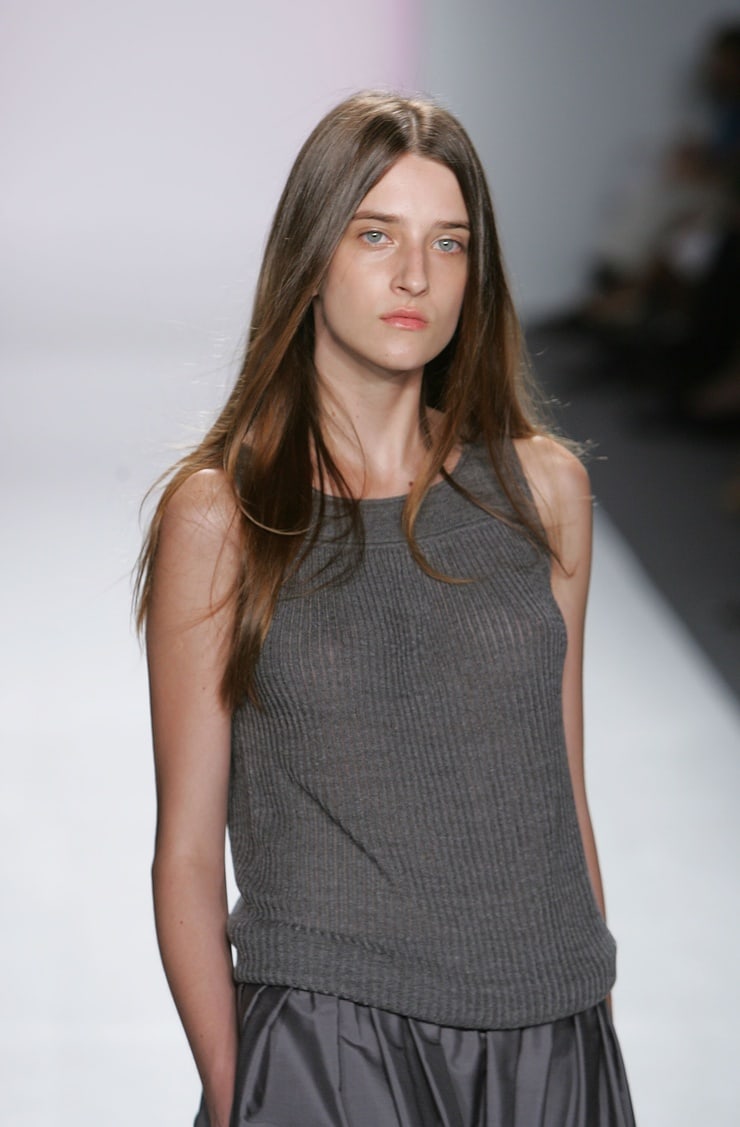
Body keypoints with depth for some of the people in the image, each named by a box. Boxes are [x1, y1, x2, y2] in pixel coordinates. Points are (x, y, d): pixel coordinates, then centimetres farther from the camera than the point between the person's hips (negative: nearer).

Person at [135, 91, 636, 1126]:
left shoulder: (543, 487, 5)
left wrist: (594, 1034, 9)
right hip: (328, 1042, -2)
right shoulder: (220, 516, -4)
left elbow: (563, 797, 9)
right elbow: (188, 849, -2)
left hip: (551, 1041, 3)